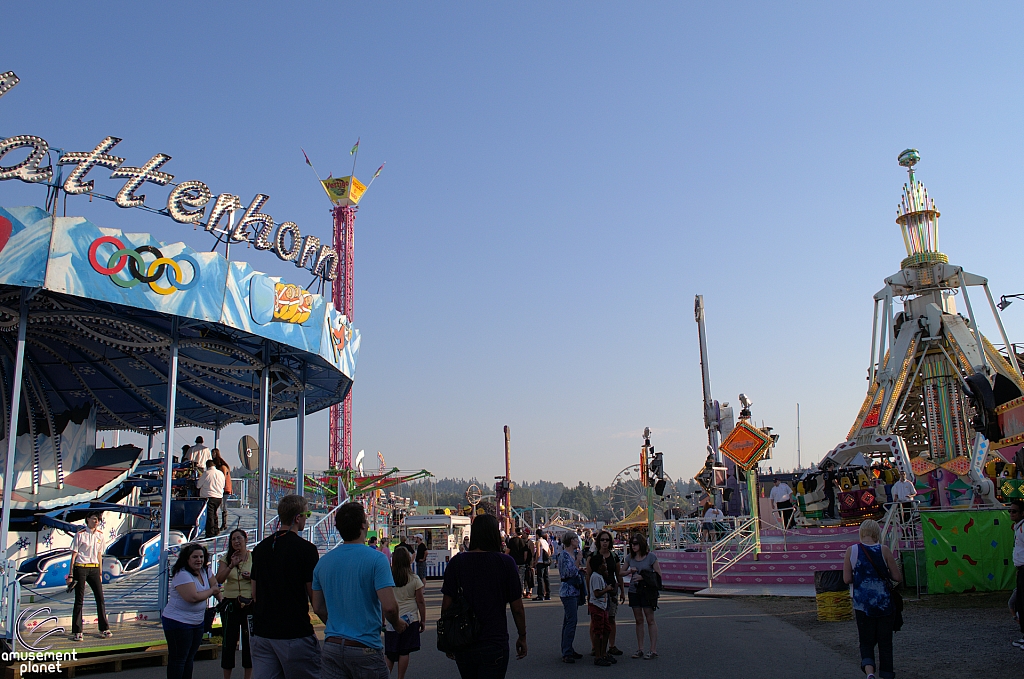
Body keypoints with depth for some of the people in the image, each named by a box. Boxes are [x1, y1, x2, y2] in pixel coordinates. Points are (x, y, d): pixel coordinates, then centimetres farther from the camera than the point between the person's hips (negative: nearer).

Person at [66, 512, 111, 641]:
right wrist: (70, 575, -7)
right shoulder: (80, 535, -5)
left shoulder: (100, 535, 9)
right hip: (81, 568, -4)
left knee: (100, 598, 2)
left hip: (94, 568, 4)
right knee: (79, 600, -1)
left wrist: (100, 573, 13)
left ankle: (104, 629, 9)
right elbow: (73, 555, -5)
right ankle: (76, 632, 6)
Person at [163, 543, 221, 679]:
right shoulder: (182, 574, -20)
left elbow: (215, 584, 20)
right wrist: (212, 591, -13)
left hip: (198, 622, 8)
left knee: (190, 658, 12)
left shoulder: (204, 570, 5)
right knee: (178, 659, -4)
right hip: (178, 622, -8)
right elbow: (193, 597, -29)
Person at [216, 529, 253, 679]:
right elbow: (219, 579, -7)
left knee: (249, 640, 4)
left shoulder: (254, 557, 3)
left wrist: (252, 576, -13)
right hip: (230, 603, 1)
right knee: (229, 641, 4)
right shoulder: (226, 558, 5)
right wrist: (231, 566, -21)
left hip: (250, 603, 0)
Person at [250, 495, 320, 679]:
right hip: (295, 634, -6)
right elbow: (315, 597, -10)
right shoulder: (305, 548, -12)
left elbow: (254, 594, 15)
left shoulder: (260, 548, 8)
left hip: (262, 632, 6)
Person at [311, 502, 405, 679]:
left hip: (331, 646, 5)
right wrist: (397, 624, 2)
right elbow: (389, 606, -18)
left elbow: (318, 608, 12)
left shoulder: (323, 562, 4)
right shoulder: (376, 559, -13)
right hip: (365, 649, -4)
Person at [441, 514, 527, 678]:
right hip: (493, 644, -3)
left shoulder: (456, 562, -3)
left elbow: (446, 605, 0)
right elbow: (517, 608, -5)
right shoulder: (505, 562, -9)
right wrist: (522, 637, 10)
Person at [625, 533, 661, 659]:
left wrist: (643, 577, -17)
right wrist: (630, 571, -10)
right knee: (638, 620, 10)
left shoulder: (651, 556, -7)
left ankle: (653, 650, 3)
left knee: (650, 620, -1)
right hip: (633, 591, 5)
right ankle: (640, 649, 16)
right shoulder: (629, 557, 5)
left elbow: (658, 574, -8)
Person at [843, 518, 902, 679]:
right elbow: (898, 577, -2)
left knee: (866, 642, 10)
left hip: (862, 604, 1)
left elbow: (847, 579, -2)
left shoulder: (851, 550, -4)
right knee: (885, 643, 12)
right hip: (884, 603, 0)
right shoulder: (883, 550, -7)